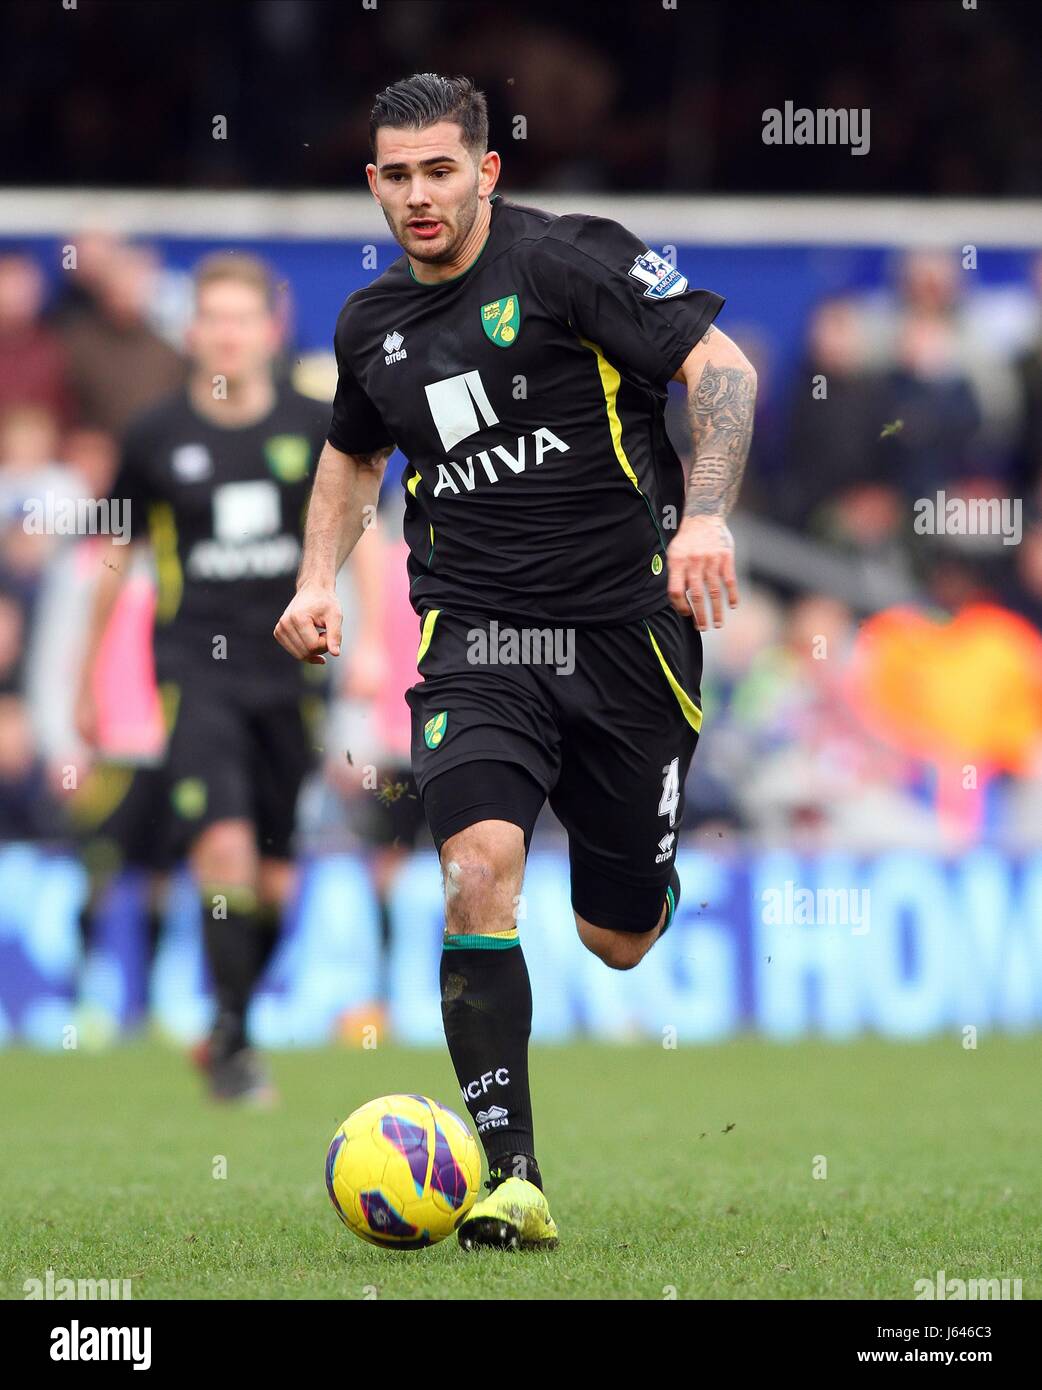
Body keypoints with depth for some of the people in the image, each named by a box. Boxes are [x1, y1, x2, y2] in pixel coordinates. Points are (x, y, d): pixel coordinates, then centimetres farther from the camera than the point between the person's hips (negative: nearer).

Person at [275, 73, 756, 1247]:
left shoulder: (568, 261, -8)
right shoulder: (372, 323, 9)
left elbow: (722, 368, -11)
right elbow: (353, 453, 29)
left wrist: (706, 514, -25)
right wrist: (319, 578, 13)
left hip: (624, 625, -3)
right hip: (476, 642, 3)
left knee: (620, 941, 7)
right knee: (479, 867, -24)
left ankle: (640, 874, 49)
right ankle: (508, 1179, -23)